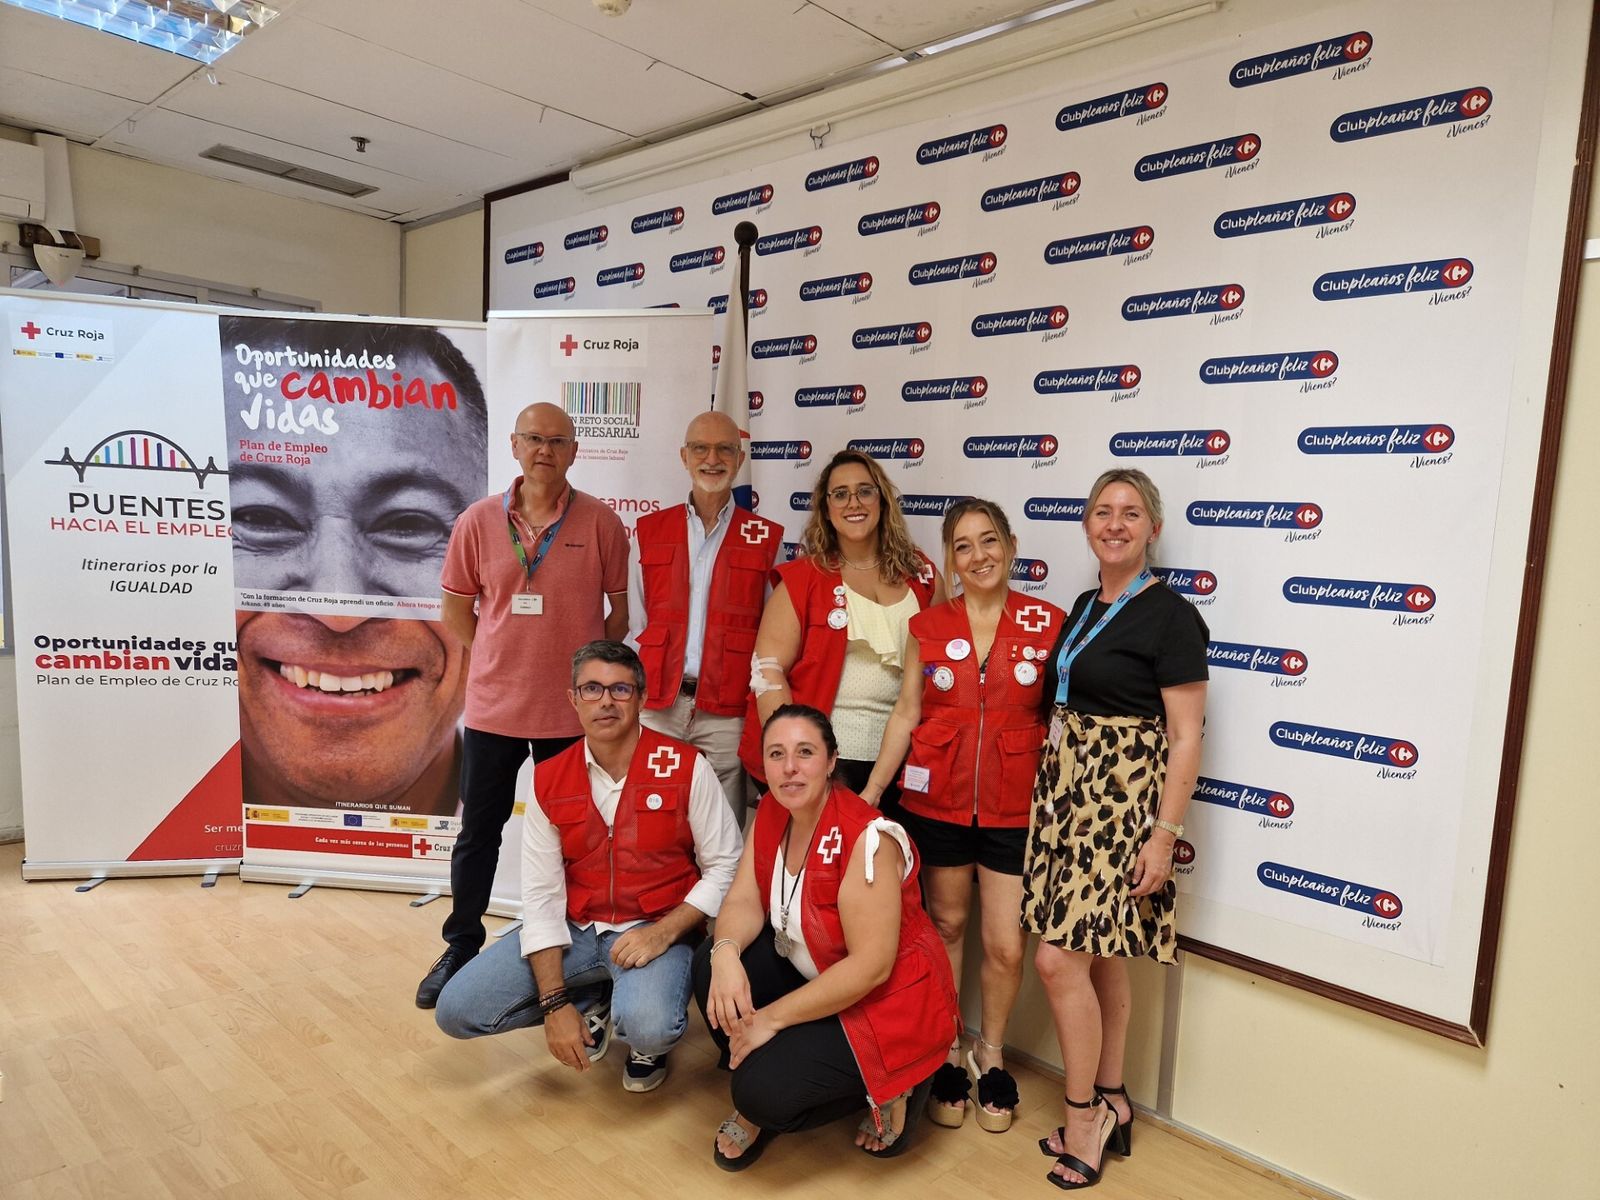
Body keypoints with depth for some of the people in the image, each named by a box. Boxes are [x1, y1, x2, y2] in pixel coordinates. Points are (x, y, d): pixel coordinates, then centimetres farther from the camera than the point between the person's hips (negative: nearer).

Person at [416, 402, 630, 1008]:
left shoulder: (600, 522, -5)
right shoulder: (479, 520, -1)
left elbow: (622, 607, 2)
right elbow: (456, 608, 8)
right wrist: (499, 657, 4)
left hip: (572, 709, -1)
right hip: (494, 705, 2)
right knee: (478, 831, 14)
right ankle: (462, 947, 32)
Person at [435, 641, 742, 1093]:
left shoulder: (686, 767, -10)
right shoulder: (548, 781, -1)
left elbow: (725, 867, -7)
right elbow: (541, 892, -2)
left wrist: (663, 933, -20)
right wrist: (555, 1003, -9)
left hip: (657, 929, -4)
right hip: (574, 928, 4)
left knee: (647, 1027, -34)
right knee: (455, 1010, -7)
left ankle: (647, 1041, 7)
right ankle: (592, 1001, 14)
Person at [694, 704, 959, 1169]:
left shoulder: (867, 837, -28)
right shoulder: (771, 813, -5)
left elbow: (871, 967, -28)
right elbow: (745, 900, -6)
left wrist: (772, 1017, -24)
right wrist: (726, 953, -29)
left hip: (885, 1001, -7)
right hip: (809, 973, 8)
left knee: (763, 1092, -23)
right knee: (709, 965, -13)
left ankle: (883, 1091, 4)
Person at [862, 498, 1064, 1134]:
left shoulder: (1048, 624, -2)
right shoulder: (927, 627, 1)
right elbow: (905, 713, 3)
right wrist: (871, 792, 0)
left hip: (1014, 809, -1)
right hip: (937, 801, 1)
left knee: (1007, 946, 3)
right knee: (945, 926, 14)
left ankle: (990, 1053, 32)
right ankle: (946, 1054, 35)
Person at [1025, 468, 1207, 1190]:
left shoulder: (1170, 617, -10)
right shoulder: (1084, 608, 12)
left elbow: (1184, 738, -12)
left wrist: (1164, 833, -15)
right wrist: (1048, 793, 12)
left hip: (1123, 801, -7)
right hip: (1067, 792, 7)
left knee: (1058, 957, -7)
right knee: (1099, 954, 15)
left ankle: (1084, 1113, 14)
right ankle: (1110, 1105, 30)